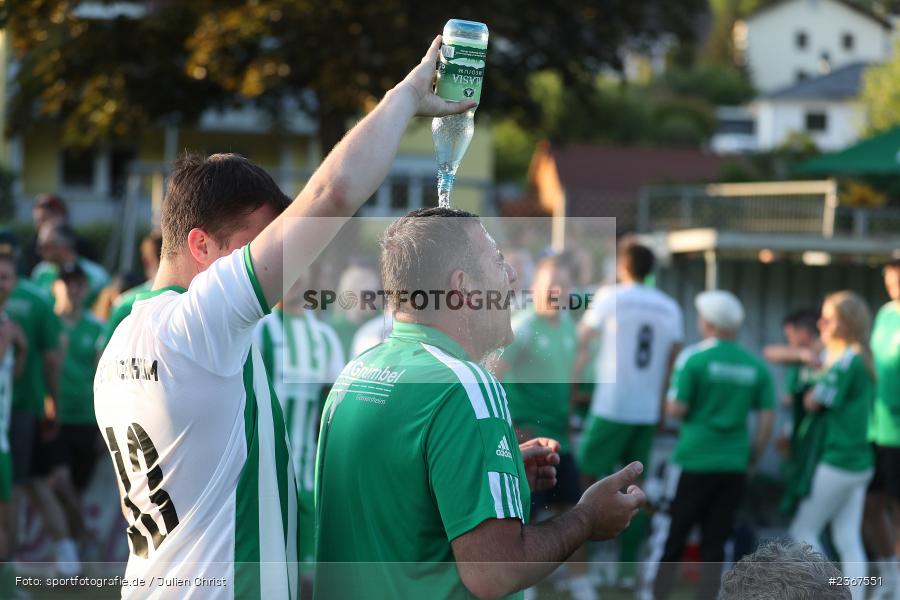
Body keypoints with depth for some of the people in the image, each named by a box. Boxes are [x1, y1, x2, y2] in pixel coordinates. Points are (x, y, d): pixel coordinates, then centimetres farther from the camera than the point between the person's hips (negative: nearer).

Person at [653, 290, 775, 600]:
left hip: (694, 461, -3)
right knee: (714, 544, 8)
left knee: (671, 539, 5)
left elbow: (676, 408, -11)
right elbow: (766, 418, 5)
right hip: (733, 465, 4)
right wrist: (753, 457, 14)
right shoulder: (756, 366, 4)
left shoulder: (693, 357, -8)